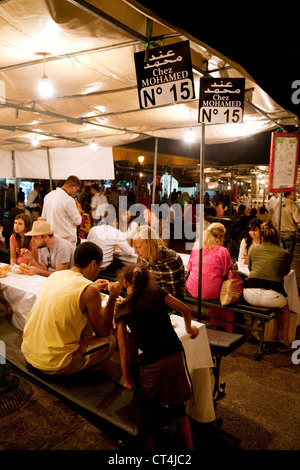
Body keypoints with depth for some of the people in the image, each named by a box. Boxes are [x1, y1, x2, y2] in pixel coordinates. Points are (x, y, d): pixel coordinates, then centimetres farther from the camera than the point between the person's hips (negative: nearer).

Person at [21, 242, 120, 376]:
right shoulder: (90, 290, -17)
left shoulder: (55, 275, 4)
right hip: (53, 366, -8)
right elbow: (103, 331, -5)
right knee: (110, 340, 7)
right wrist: (113, 296, 3)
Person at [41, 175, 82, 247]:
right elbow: (78, 221, -11)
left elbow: (43, 217, 14)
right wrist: (77, 207, 4)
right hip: (67, 239, -8)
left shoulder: (48, 196, 6)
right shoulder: (69, 200, -19)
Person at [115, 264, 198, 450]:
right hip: (175, 355, 4)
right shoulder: (155, 291, 5)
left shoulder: (122, 310, 1)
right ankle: (189, 447, 31)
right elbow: (185, 310, 9)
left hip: (152, 363, -3)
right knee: (178, 407, 21)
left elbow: (124, 350, 0)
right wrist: (189, 328, 29)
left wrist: (128, 380, 9)